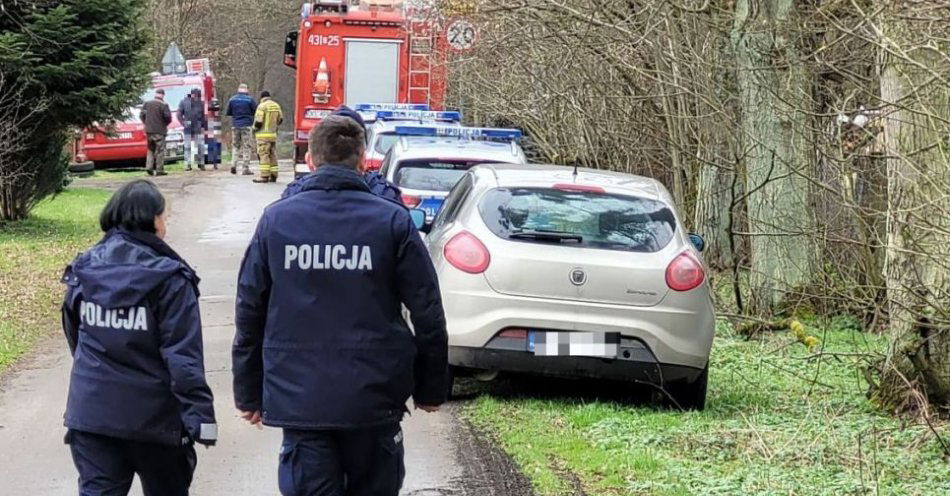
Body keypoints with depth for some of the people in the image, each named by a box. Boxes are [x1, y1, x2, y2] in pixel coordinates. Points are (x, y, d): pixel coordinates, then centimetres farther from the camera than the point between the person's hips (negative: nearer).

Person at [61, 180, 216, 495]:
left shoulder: (83, 270, 3)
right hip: (154, 418, -4)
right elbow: (183, 355, -18)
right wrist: (199, 416, -17)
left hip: (90, 413, 4)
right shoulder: (169, 279, -13)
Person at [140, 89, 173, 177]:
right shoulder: (163, 105, -11)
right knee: (160, 150, 1)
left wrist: (146, 124, 15)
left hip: (149, 130, 5)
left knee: (150, 149, 15)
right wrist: (166, 123, 7)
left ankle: (149, 167, 3)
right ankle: (159, 170, -1)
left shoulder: (147, 103, 6)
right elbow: (168, 117, -13)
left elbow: (142, 115, 6)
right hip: (159, 131, -5)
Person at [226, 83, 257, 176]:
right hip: (246, 126, -3)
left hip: (235, 125, 3)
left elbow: (227, 113, 8)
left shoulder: (232, 100, 2)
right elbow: (256, 112, -2)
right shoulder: (250, 100, -6)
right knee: (246, 147, 2)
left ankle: (234, 164, -2)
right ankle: (245, 169, -1)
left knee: (235, 146, 16)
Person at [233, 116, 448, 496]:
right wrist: (431, 389, 8)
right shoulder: (393, 221, -4)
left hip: (297, 398, 1)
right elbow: (427, 313, -3)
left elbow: (249, 312, 5)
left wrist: (248, 393, 13)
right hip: (373, 398, -1)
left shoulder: (275, 219, 1)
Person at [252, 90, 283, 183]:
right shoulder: (276, 106, 8)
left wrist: (255, 128, 2)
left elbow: (258, 121, -18)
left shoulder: (262, 106, -13)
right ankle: (273, 176, 11)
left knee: (264, 155, -6)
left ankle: (264, 176, -10)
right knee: (273, 155, 11)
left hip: (263, 134, -7)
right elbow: (280, 119, 16)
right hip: (273, 134, 7)